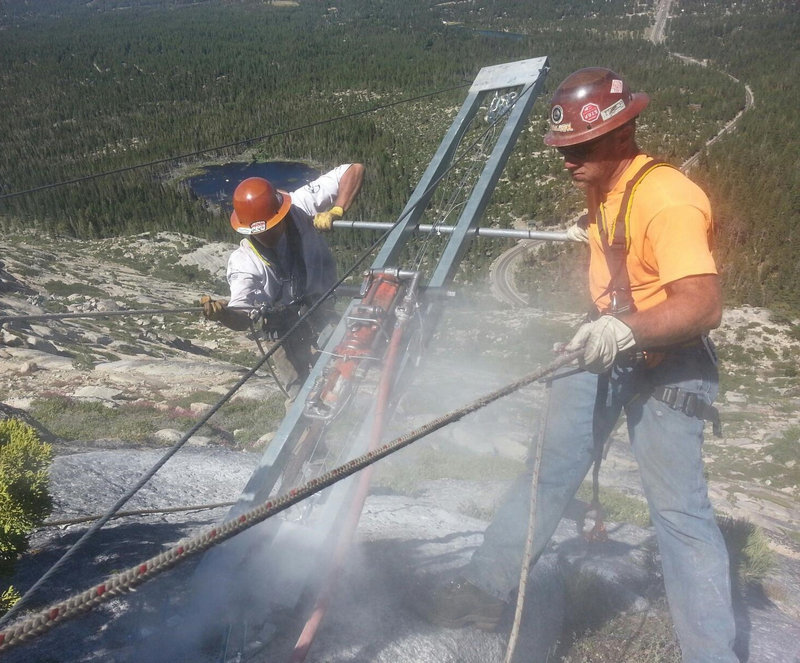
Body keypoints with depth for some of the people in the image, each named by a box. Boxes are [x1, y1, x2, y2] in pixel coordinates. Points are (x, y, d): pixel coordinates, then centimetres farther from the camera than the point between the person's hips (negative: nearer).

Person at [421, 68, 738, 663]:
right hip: (607, 346, 8)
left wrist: (627, 329, -46)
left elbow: (704, 304, -34)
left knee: (678, 508, -6)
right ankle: (486, 589, 20)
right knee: (549, 469, 9)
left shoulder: (667, 200, -25)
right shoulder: (603, 187, 2)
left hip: (667, 364, -8)